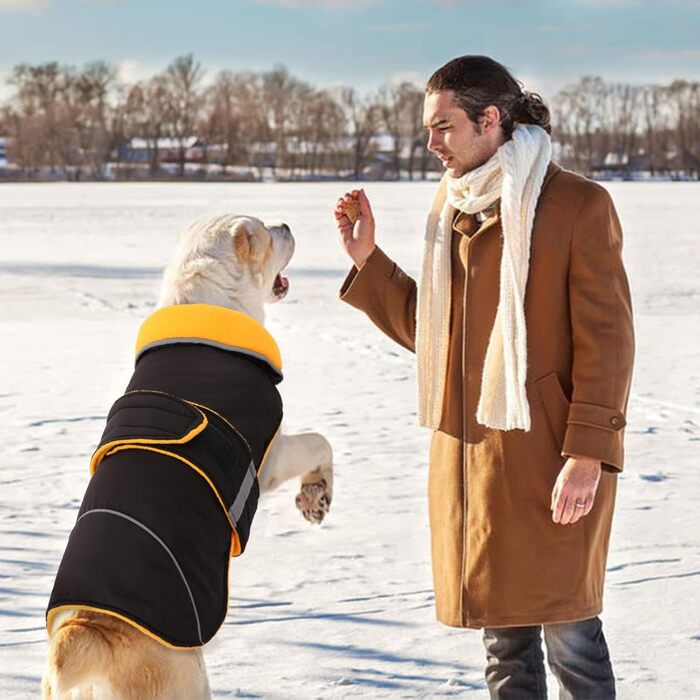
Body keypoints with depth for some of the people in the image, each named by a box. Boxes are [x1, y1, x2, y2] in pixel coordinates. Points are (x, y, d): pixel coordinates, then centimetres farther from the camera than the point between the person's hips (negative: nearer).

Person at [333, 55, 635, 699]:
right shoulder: (452, 204, 12)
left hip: (548, 453, -6)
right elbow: (426, 327, 17)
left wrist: (588, 453, -18)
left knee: (566, 625, -2)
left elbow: (606, 339, -12)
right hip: (468, 449, 7)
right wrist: (367, 259, 6)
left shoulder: (578, 204, -9)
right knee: (502, 630, 13)